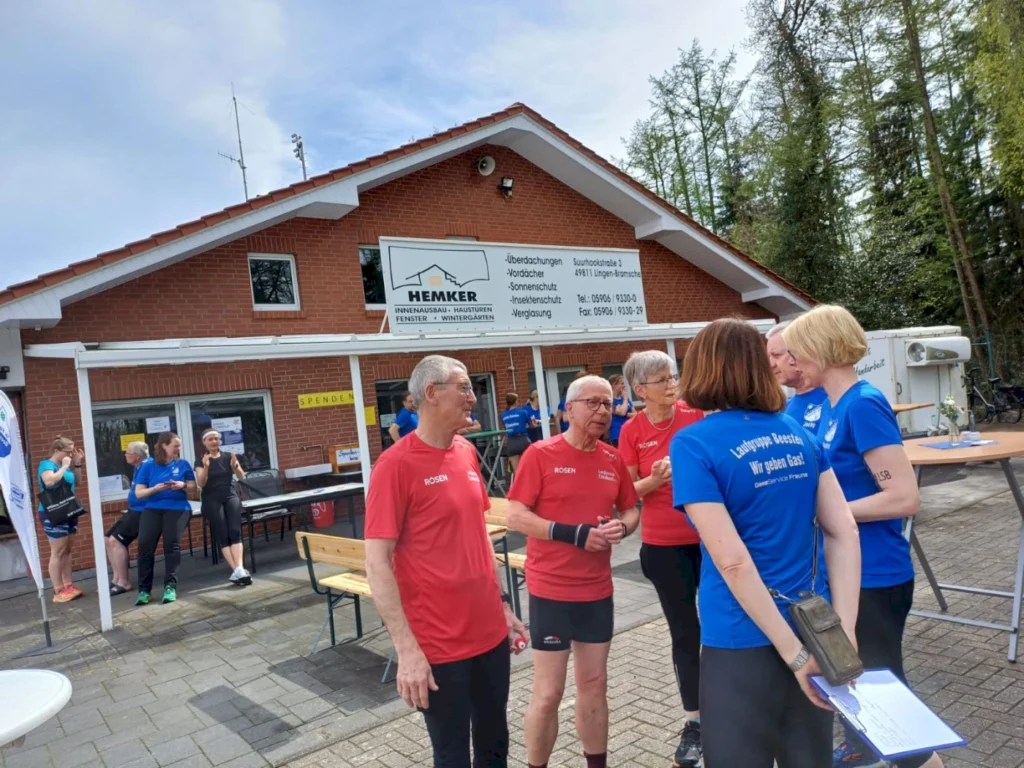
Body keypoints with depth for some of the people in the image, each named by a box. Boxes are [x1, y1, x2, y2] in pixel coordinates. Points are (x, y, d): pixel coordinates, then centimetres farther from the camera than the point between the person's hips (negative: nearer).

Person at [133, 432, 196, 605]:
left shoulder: (183, 464, 12)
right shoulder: (148, 466, 10)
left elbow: (193, 489, 11)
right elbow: (139, 493, 5)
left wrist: (183, 485, -11)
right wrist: (155, 488, -14)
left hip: (177, 507, 0)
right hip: (153, 508, 0)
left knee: (172, 543, -23)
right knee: (145, 544, -21)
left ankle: (170, 586, -22)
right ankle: (144, 589, -14)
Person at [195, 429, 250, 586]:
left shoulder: (228, 457, 8)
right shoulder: (201, 461, 4)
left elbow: (242, 477, 0)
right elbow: (201, 484, -7)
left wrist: (235, 466, -20)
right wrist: (206, 467, -23)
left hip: (231, 496, 1)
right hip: (212, 500, -1)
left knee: (235, 532, -16)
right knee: (222, 535, -12)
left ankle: (239, 570, -29)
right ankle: (237, 571, -18)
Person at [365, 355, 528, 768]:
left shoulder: (467, 452, 6)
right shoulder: (396, 464, -16)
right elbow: (377, 564, -17)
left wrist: (502, 603, 14)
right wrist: (407, 649, -20)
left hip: (490, 632, 7)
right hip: (439, 645, -6)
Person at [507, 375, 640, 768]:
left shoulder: (613, 459, 4)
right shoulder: (540, 454, -11)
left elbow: (631, 511, 14)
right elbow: (516, 516, -14)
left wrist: (620, 527, -9)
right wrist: (574, 534, -21)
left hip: (598, 590, 5)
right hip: (551, 590, -5)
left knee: (594, 685, 16)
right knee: (548, 693, 4)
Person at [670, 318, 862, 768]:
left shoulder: (694, 443, -14)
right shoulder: (798, 433, 4)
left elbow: (732, 561, -20)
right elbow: (845, 533, 1)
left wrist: (794, 653, -14)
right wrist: (844, 632, -3)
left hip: (744, 644, -6)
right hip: (814, 631, 6)